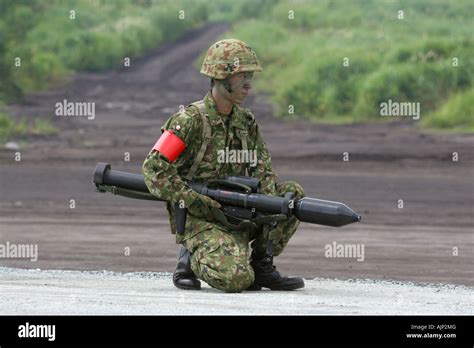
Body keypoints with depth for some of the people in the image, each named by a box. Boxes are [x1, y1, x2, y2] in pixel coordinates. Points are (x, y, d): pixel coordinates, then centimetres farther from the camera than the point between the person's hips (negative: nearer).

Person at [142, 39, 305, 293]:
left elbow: (262, 170, 6)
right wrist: (195, 201, -21)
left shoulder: (246, 121, 9)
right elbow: (154, 168, -18)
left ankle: (261, 264, 3)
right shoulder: (191, 120, -13)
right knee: (236, 279, -29)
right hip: (200, 220, -7)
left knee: (293, 193, -5)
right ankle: (191, 259, 2)